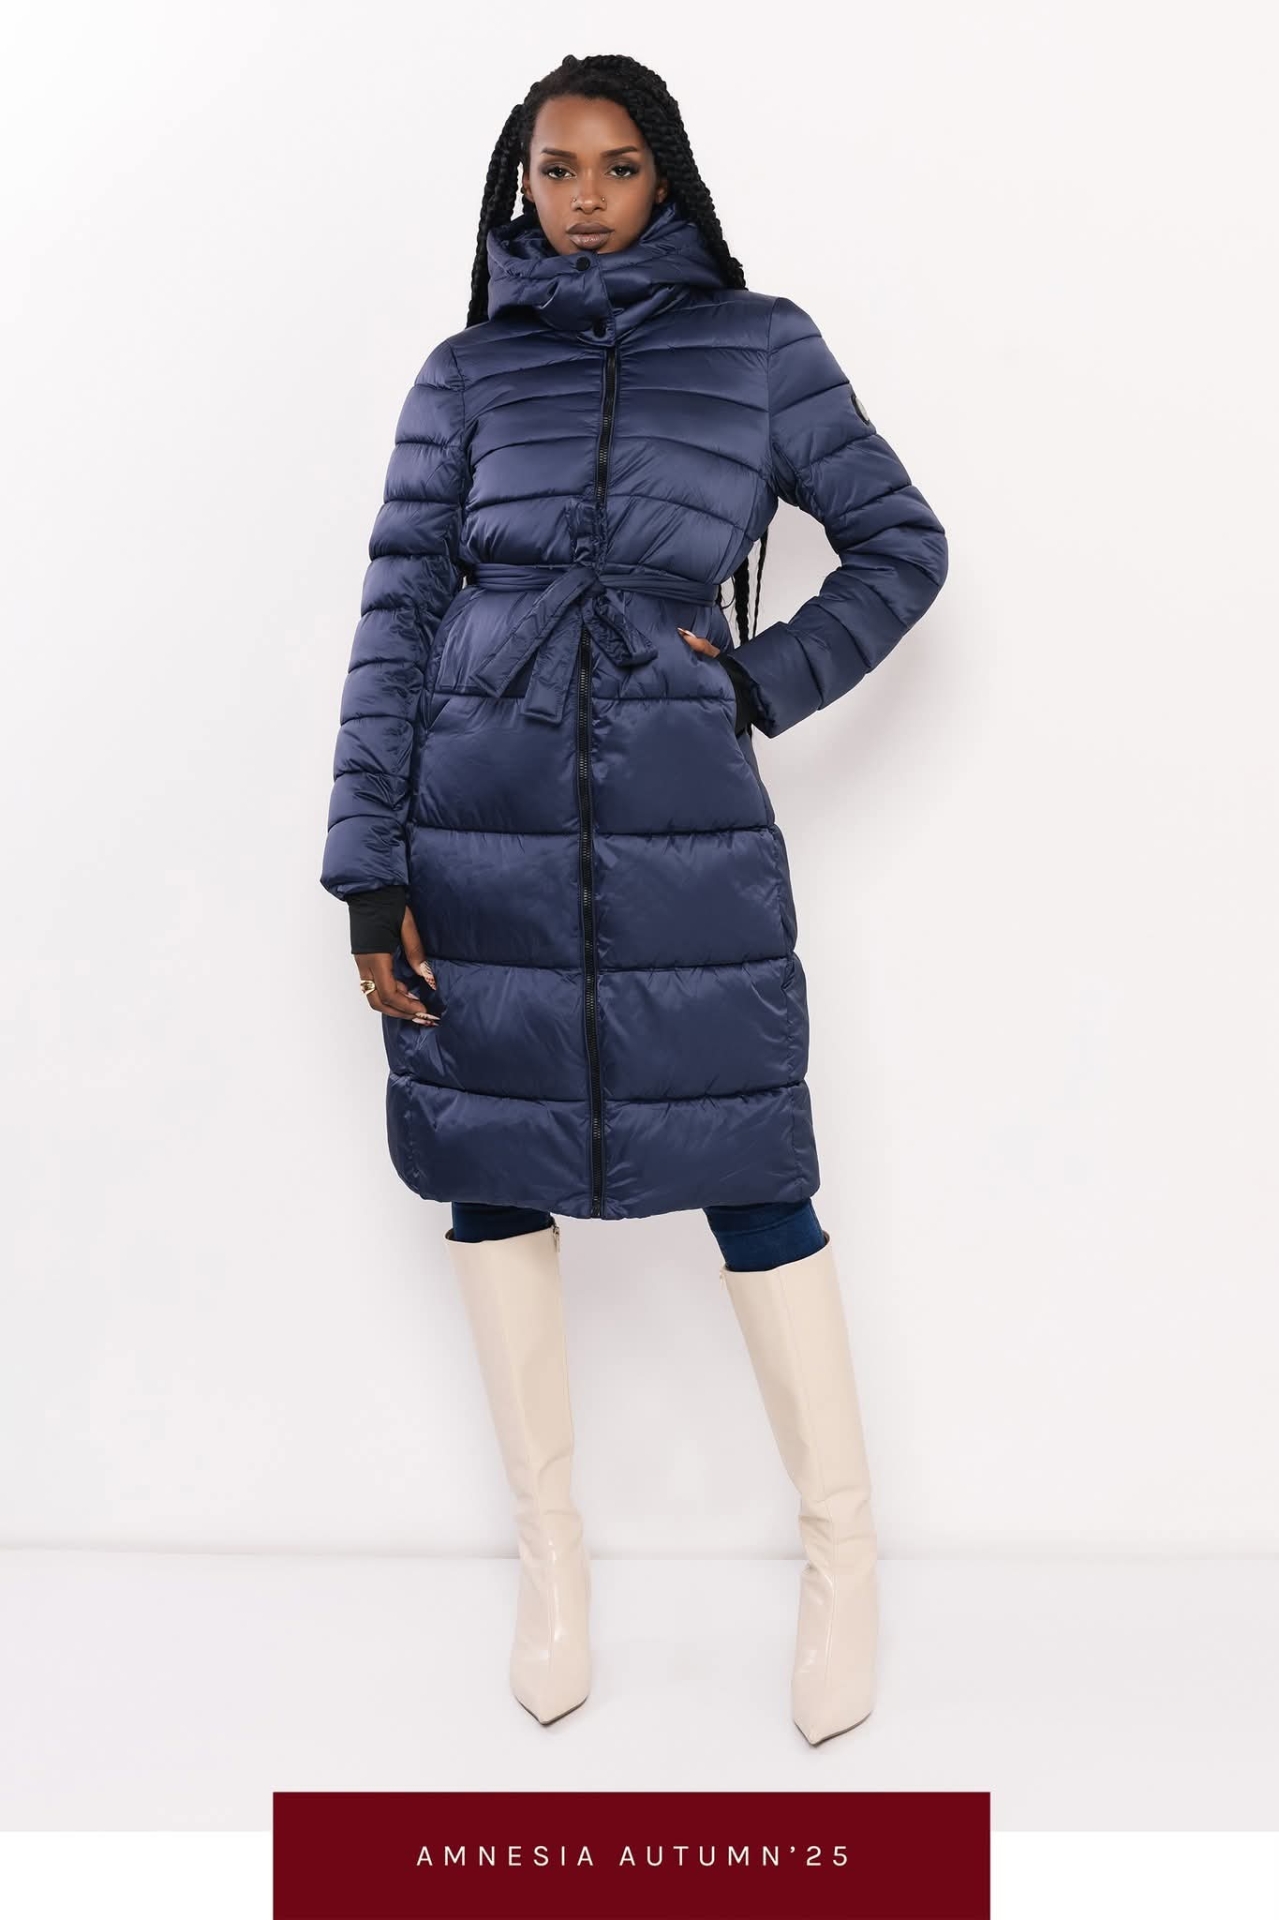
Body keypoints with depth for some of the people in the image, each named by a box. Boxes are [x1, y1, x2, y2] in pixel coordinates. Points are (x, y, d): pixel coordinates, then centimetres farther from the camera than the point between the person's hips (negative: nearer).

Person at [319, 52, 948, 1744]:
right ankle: (551, 1551, 25)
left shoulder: (759, 348, 6)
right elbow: (399, 613, 3)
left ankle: (843, 1557, 19)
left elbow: (903, 548, 11)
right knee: (494, 1174, 7)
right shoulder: (469, 374, 7)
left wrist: (767, 680, -2)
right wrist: (368, 865, -3)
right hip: (479, 830, 2)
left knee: (753, 1182, 0)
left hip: (687, 837, -1)